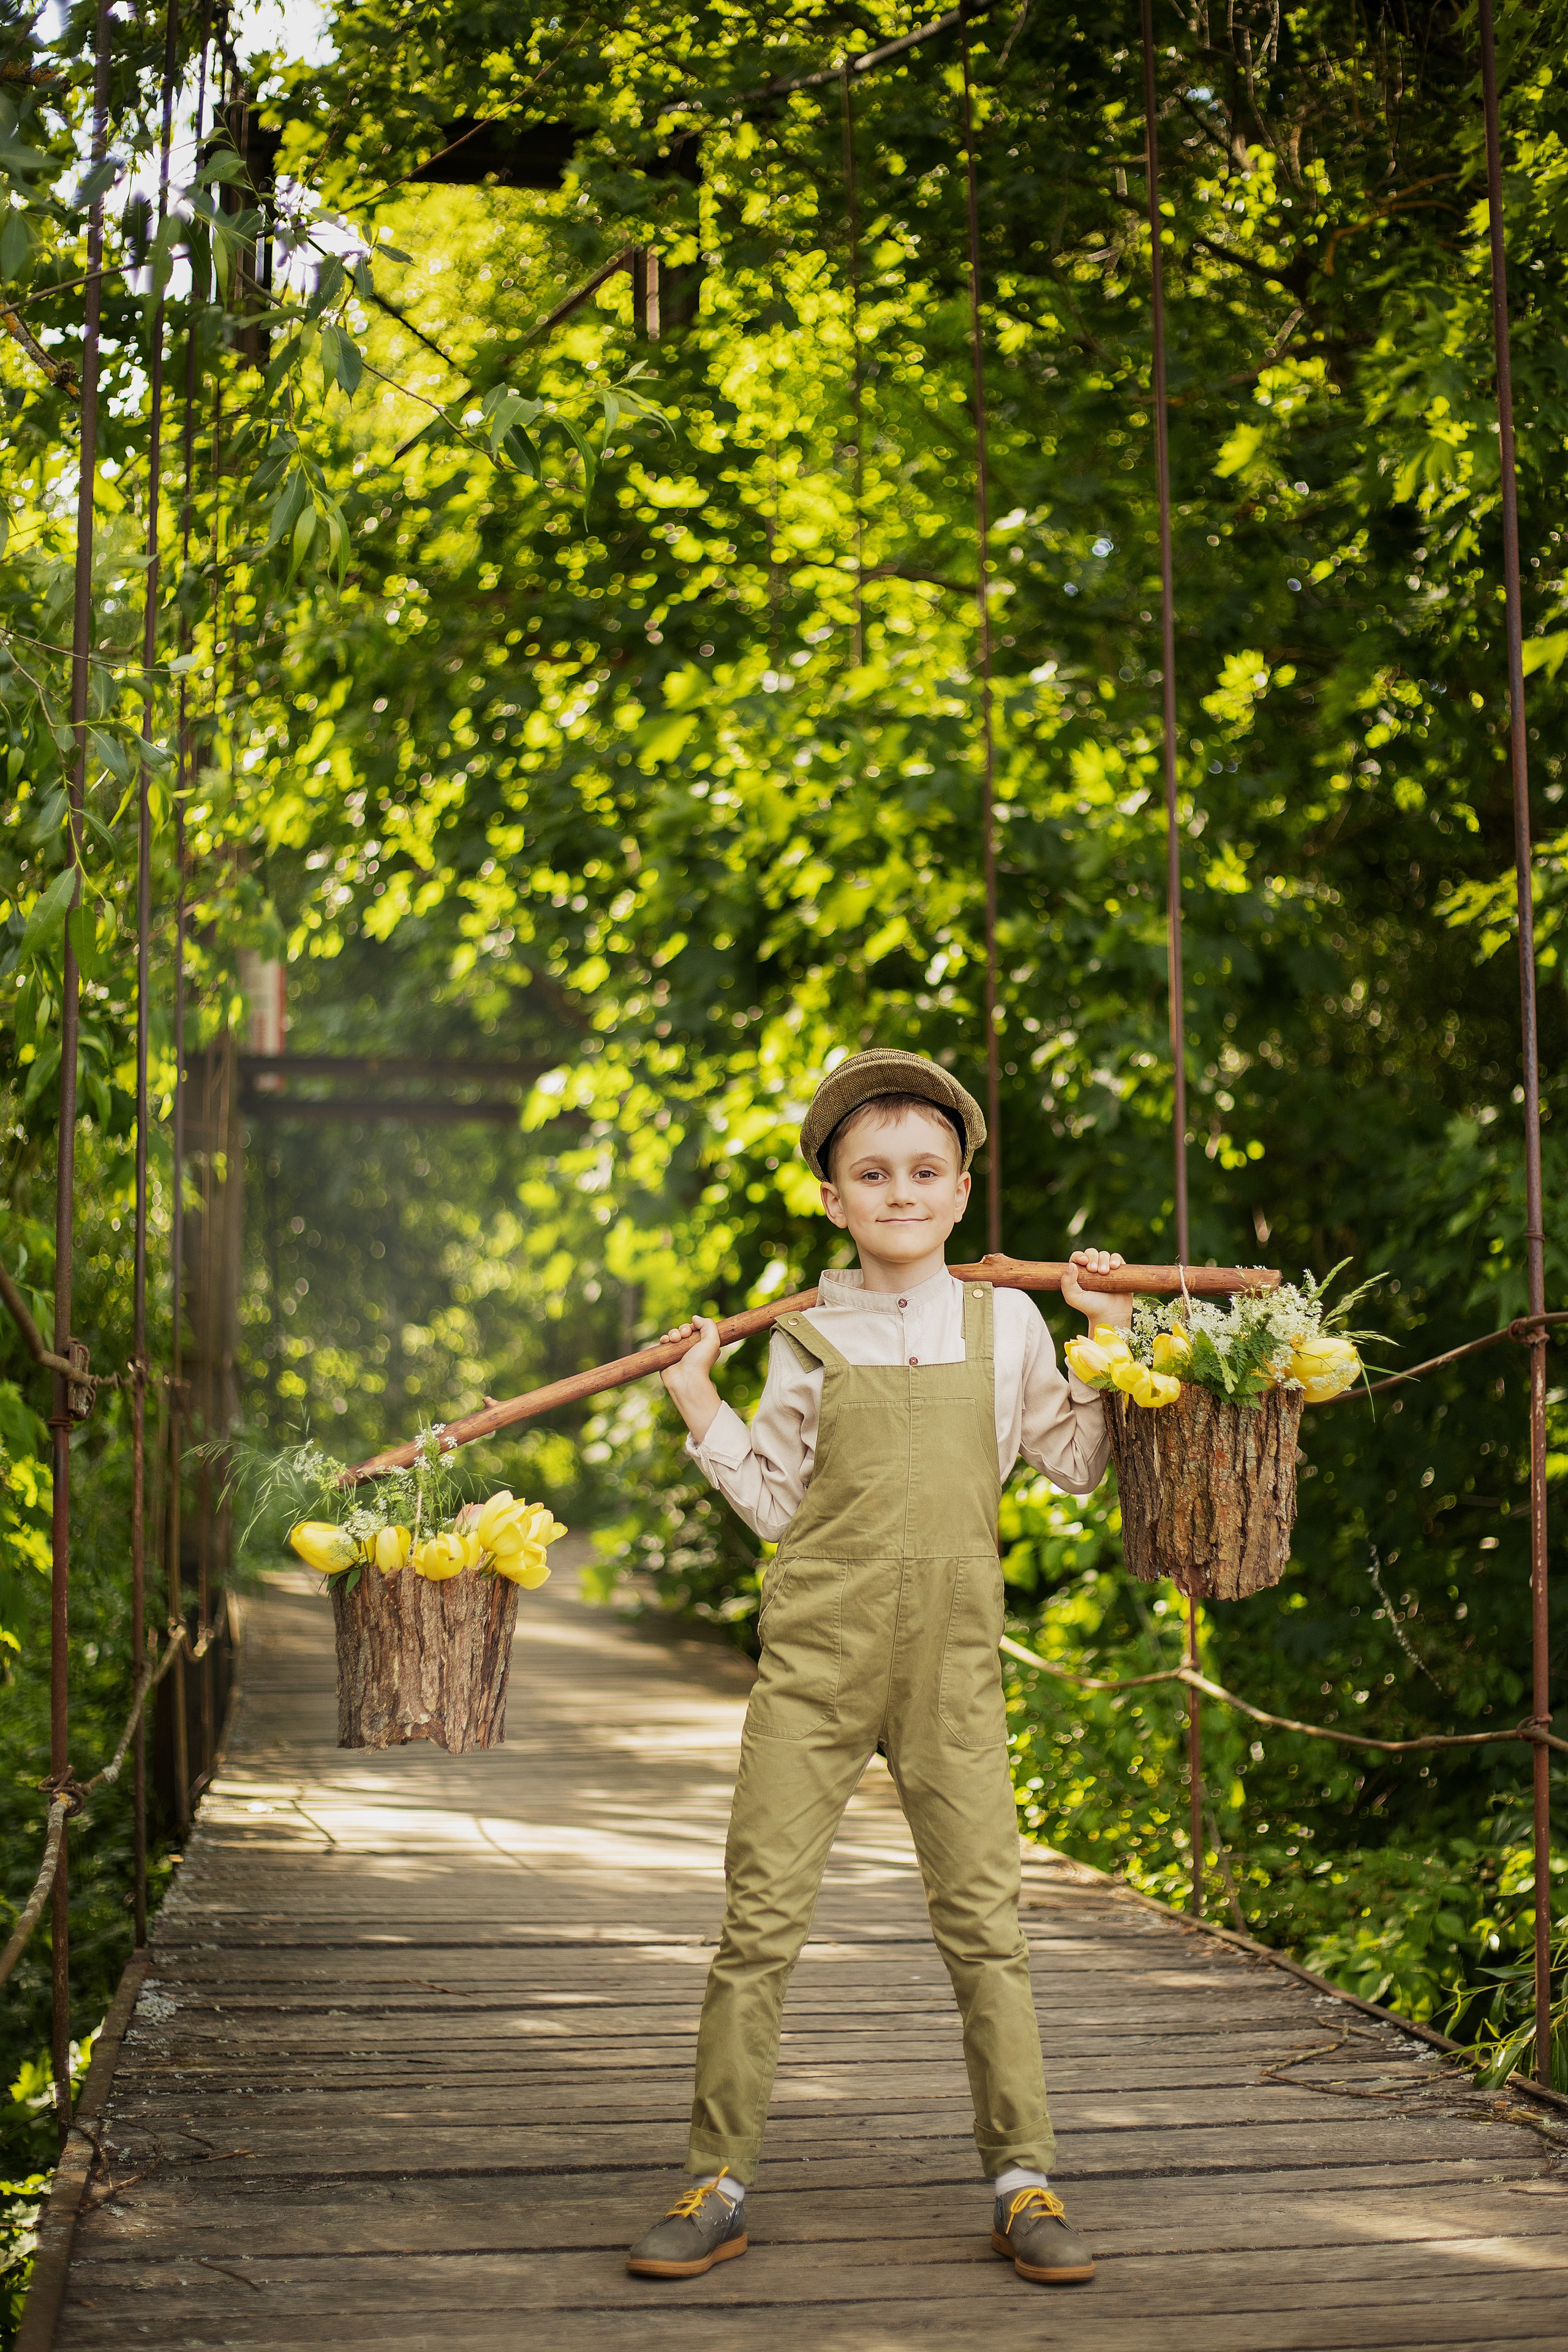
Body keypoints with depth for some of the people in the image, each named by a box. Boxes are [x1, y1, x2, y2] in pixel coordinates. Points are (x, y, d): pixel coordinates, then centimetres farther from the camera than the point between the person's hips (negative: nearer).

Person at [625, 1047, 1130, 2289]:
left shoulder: (1004, 1321, 7)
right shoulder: (807, 1337, 6)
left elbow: (1079, 1464, 14)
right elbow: (776, 1501, 9)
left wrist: (1109, 1342, 6)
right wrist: (700, 1406, 1)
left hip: (953, 1663, 0)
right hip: (816, 1657, 0)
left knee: (985, 1918, 0)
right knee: (761, 1917, -1)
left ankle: (1023, 2184, 11)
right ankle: (719, 2186, 9)